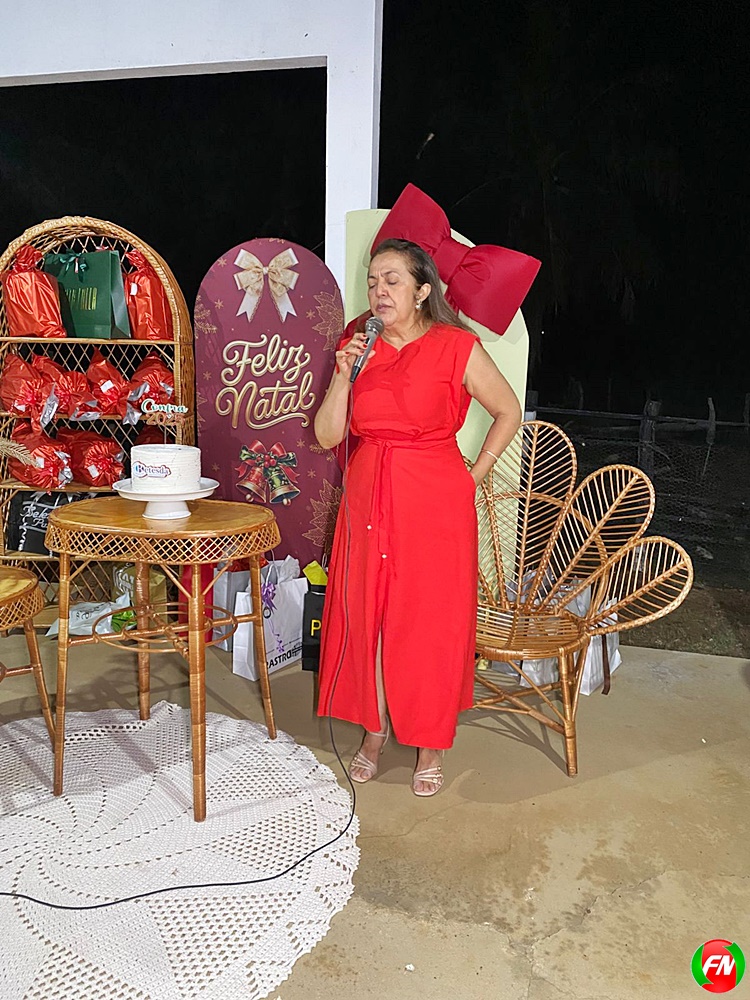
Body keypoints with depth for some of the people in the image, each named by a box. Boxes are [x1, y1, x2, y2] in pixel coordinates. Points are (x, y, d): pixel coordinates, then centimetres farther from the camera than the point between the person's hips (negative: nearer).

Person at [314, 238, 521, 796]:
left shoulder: (456, 347, -7)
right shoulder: (357, 346, 5)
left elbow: (509, 412, 3)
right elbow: (326, 436, 1)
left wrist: (474, 477, -1)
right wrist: (344, 375, -12)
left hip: (435, 503, -4)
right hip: (367, 497, 4)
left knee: (431, 620, 5)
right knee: (365, 614, 10)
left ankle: (431, 745, 25)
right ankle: (374, 731, 32)